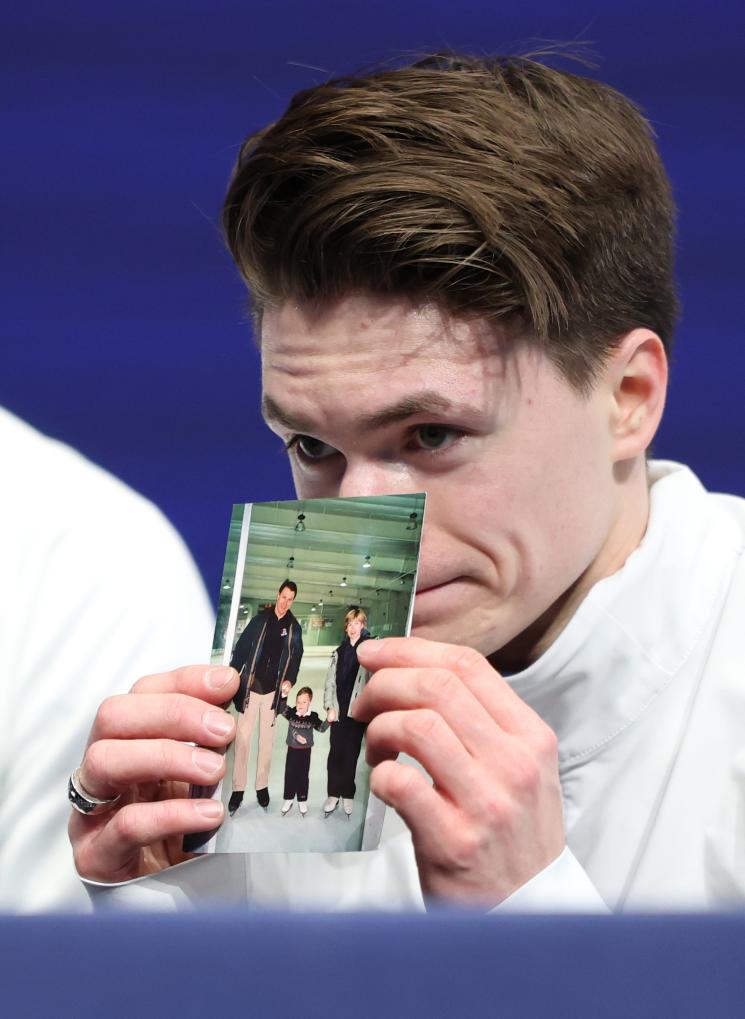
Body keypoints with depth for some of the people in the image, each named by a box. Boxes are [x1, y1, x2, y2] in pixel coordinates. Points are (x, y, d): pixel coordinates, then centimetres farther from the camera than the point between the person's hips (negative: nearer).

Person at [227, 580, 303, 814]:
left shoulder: (293, 628, 5)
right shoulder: (260, 619, 0)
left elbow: (295, 658, 6)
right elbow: (241, 648, -2)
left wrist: (290, 681, -12)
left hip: (273, 690, 2)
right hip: (250, 687, -2)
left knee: (266, 740, 6)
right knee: (242, 738, -4)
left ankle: (262, 786, 16)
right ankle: (238, 789, 0)